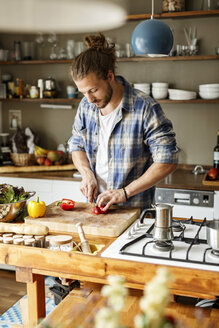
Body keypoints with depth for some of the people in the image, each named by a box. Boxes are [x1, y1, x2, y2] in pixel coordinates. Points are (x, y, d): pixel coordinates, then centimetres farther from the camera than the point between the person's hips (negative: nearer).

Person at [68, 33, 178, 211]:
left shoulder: (145, 108, -12)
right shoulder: (86, 105, 5)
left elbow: (167, 161, -13)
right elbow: (76, 145, 18)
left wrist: (125, 192, -17)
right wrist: (87, 173, -2)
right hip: (96, 204, 5)